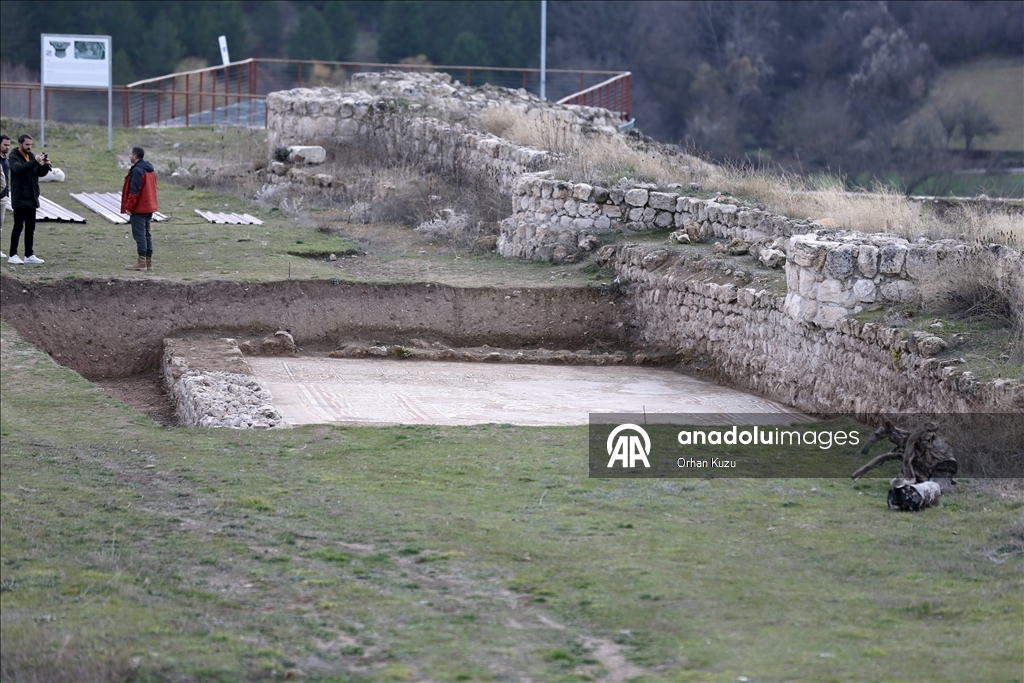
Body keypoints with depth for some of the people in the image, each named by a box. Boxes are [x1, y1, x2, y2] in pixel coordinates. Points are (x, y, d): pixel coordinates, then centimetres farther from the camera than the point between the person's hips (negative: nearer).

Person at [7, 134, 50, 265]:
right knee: (18, 226, -8)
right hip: (20, 199, -7)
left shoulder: (32, 156, 13)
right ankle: (13, 255, -5)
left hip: (32, 199, 7)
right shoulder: (14, 158, -8)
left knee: (30, 227, 9)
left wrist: (46, 165, -9)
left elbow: (40, 173, 12)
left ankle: (29, 255, 13)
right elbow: (19, 168, -27)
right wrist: (35, 162, -36)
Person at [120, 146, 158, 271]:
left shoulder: (137, 171, -17)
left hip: (139, 209, -9)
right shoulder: (151, 170, 12)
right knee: (147, 234, 13)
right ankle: (148, 262, 14)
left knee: (139, 234, -6)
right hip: (149, 207, 9)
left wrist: (129, 207, -15)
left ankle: (142, 262, -6)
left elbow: (134, 191, -20)